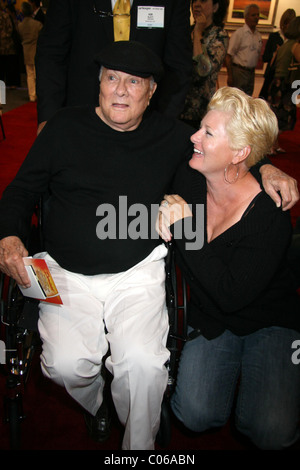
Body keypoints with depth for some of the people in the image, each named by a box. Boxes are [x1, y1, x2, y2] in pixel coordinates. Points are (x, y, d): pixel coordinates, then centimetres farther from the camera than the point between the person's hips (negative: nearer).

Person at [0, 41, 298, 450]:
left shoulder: (170, 135, 7)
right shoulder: (65, 127, 5)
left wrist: (266, 169, -1)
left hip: (138, 273, 0)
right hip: (67, 274, 1)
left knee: (144, 363, -22)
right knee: (67, 364, -19)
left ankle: (139, 444, 11)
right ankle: (93, 402, 21)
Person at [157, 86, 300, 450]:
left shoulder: (271, 215, -26)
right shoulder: (188, 178, -13)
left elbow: (230, 295, -29)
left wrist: (184, 225, -30)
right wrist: (165, 214, -17)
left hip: (270, 321, -2)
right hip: (209, 317, 3)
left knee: (271, 432, -16)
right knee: (196, 415, -15)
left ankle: (251, 372, 16)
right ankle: (230, 371, 17)